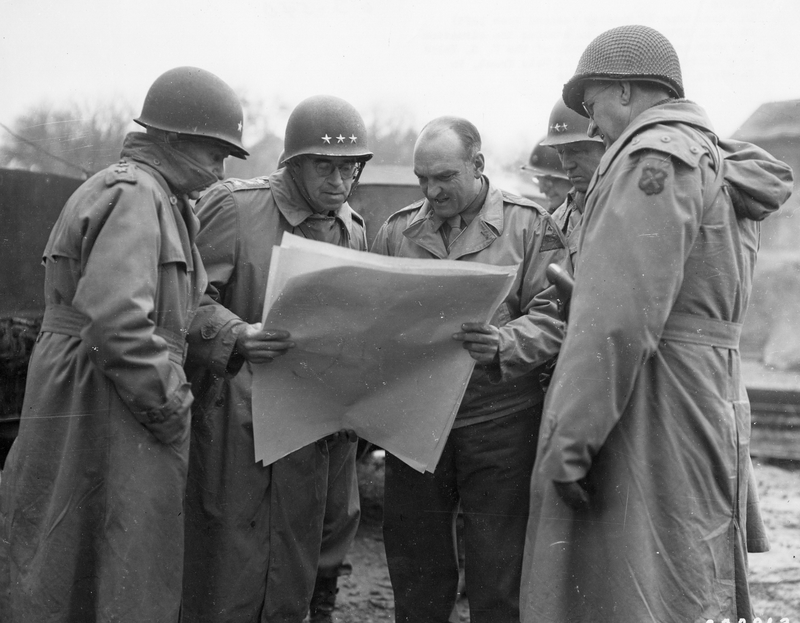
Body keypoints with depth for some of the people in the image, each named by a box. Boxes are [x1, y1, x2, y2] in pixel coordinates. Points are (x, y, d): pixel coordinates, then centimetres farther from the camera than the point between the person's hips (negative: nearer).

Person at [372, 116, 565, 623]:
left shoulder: (529, 225, 0)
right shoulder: (397, 230, 10)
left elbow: (553, 316, -7)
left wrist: (503, 345, -26)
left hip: (499, 422, -3)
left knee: (498, 577, 1)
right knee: (416, 567, 11)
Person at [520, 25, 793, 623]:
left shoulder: (655, 156, -12)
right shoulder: (723, 167, 19)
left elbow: (619, 318, -20)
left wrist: (567, 439, -18)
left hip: (652, 417, -10)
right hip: (711, 403, 10)